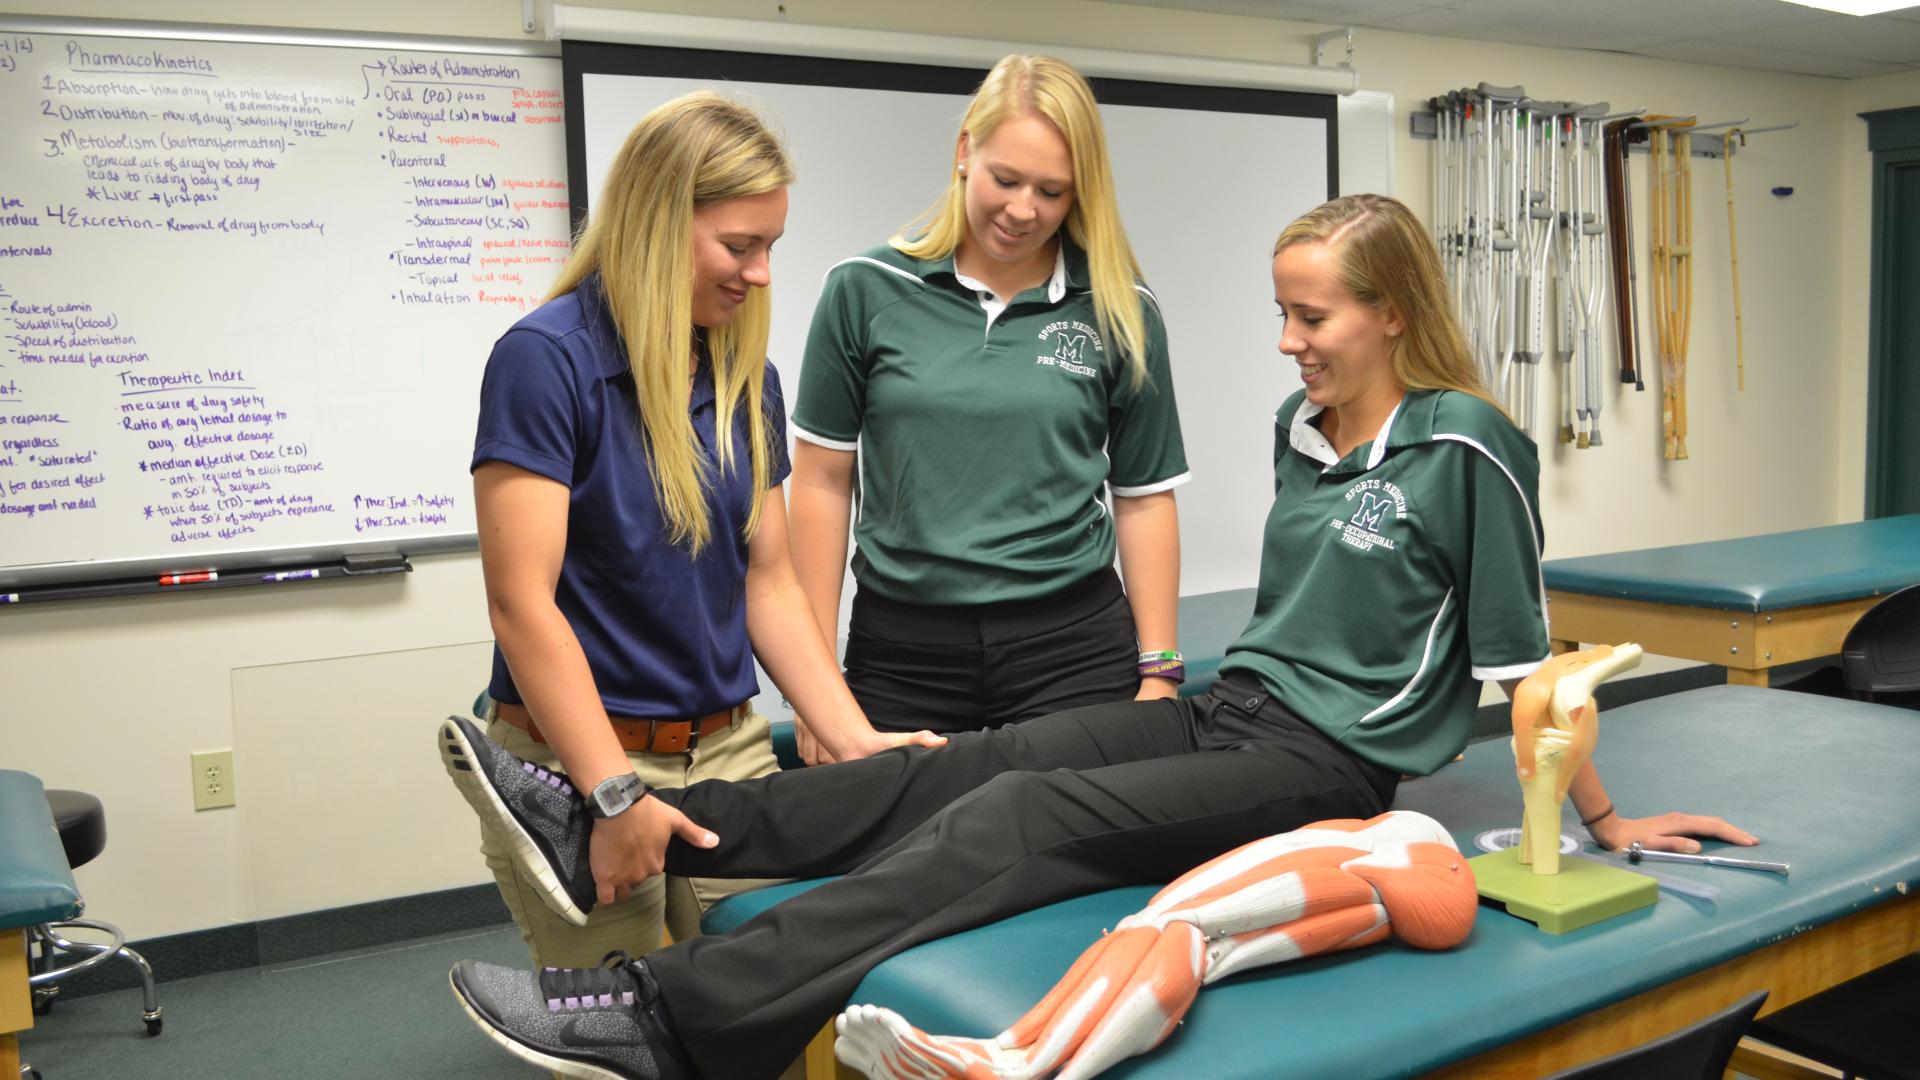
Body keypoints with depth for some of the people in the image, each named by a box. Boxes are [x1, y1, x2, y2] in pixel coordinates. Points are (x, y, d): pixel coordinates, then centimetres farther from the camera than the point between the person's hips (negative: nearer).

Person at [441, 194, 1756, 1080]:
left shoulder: (1467, 445, -10)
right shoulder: (1302, 427, 12)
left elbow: (1522, 651, -5)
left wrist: (1603, 817, 2)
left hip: (1327, 767, -7)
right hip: (1229, 715, 7)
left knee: (1016, 820, -25)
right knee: (968, 764, -13)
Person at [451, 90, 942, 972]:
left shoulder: (746, 376, 6)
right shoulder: (545, 360, -13)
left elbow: (769, 583, 9)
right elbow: (522, 604, -16)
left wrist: (856, 743, -1)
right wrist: (615, 795, -21)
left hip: (730, 749, 5)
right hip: (579, 765, -5)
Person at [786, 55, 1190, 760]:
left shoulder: (1119, 312, 1)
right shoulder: (865, 290, 0)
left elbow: (1144, 498, 6)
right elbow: (823, 482, 3)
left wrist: (1158, 672, 3)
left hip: (1073, 647, 0)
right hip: (900, 651, 0)